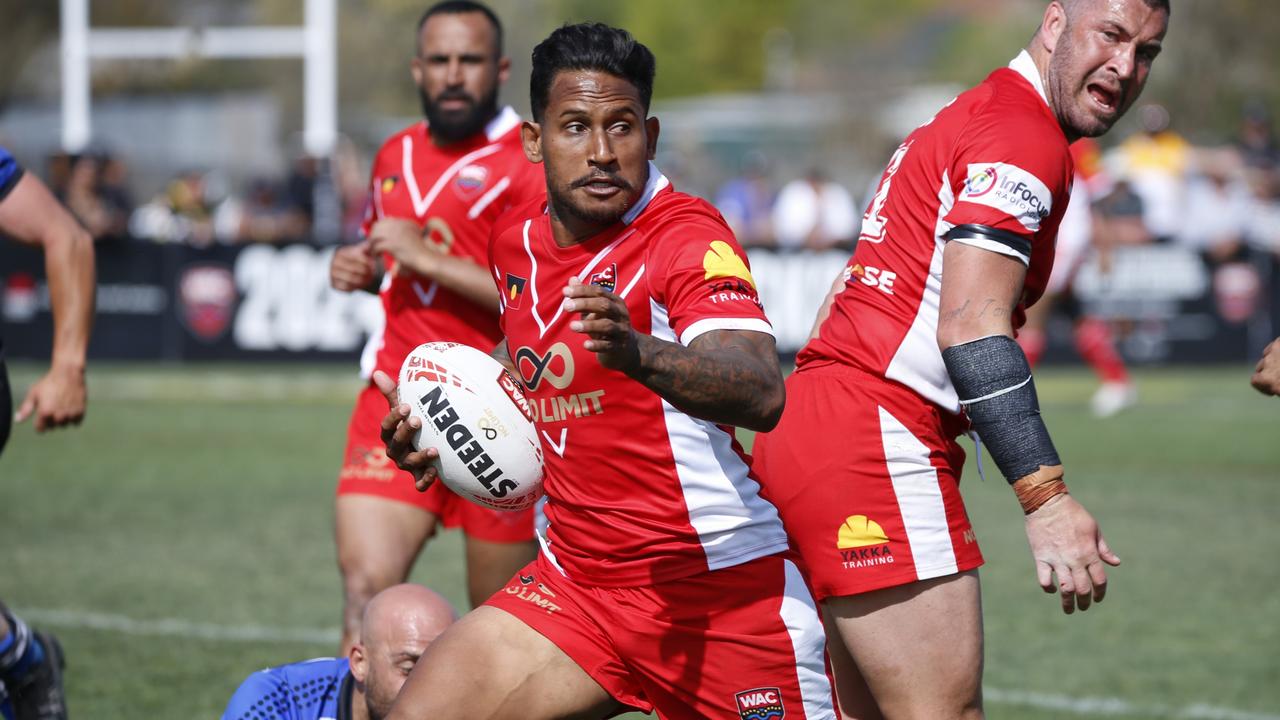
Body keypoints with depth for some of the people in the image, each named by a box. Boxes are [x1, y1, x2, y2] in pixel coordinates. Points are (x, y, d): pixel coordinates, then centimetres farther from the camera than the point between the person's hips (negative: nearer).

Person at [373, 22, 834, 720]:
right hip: (578, 579, 6)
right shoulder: (515, 241, 6)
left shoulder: (685, 234, -15)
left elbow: (762, 395, -33)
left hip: (724, 583, -6)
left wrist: (637, 353, -50)